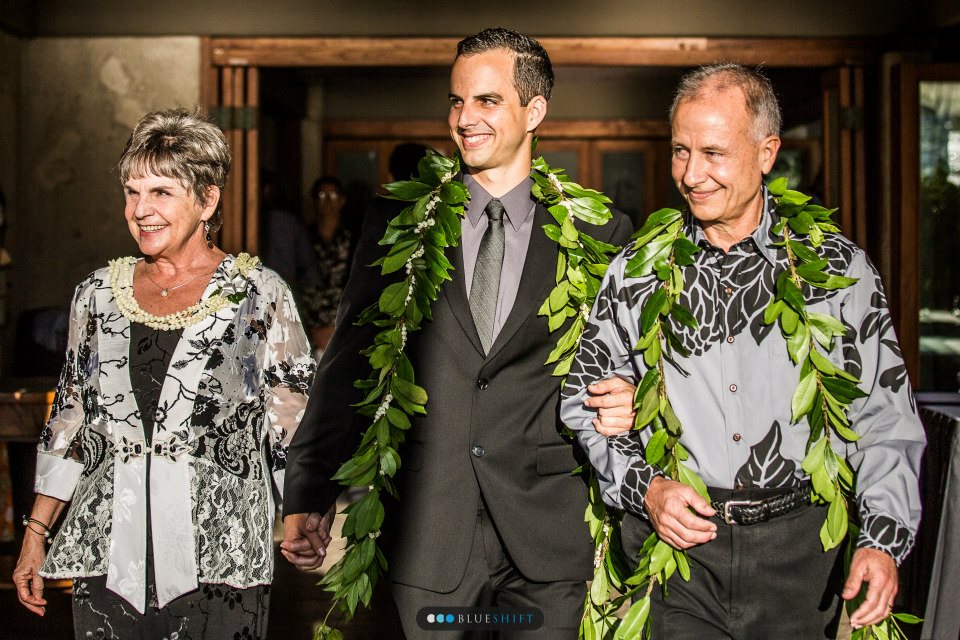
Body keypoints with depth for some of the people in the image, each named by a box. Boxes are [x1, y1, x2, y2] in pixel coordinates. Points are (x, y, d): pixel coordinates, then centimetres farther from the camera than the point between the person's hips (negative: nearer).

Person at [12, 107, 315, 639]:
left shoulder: (258, 294, -1)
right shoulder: (98, 294, 10)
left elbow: (297, 424, 1)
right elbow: (69, 419, 16)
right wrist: (36, 532, 14)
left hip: (218, 561, -3)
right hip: (107, 555, 3)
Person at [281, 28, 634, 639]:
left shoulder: (600, 235, 3)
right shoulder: (397, 230, 6)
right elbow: (348, 365, 4)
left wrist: (624, 402, -17)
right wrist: (309, 496, -1)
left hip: (547, 539, -1)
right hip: (430, 536, 1)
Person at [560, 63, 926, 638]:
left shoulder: (841, 269, 2)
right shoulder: (634, 272, 4)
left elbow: (886, 419, 1)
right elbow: (583, 399, 9)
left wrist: (884, 539, -10)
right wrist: (643, 486, -7)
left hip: (800, 552, 0)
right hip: (674, 542, 0)